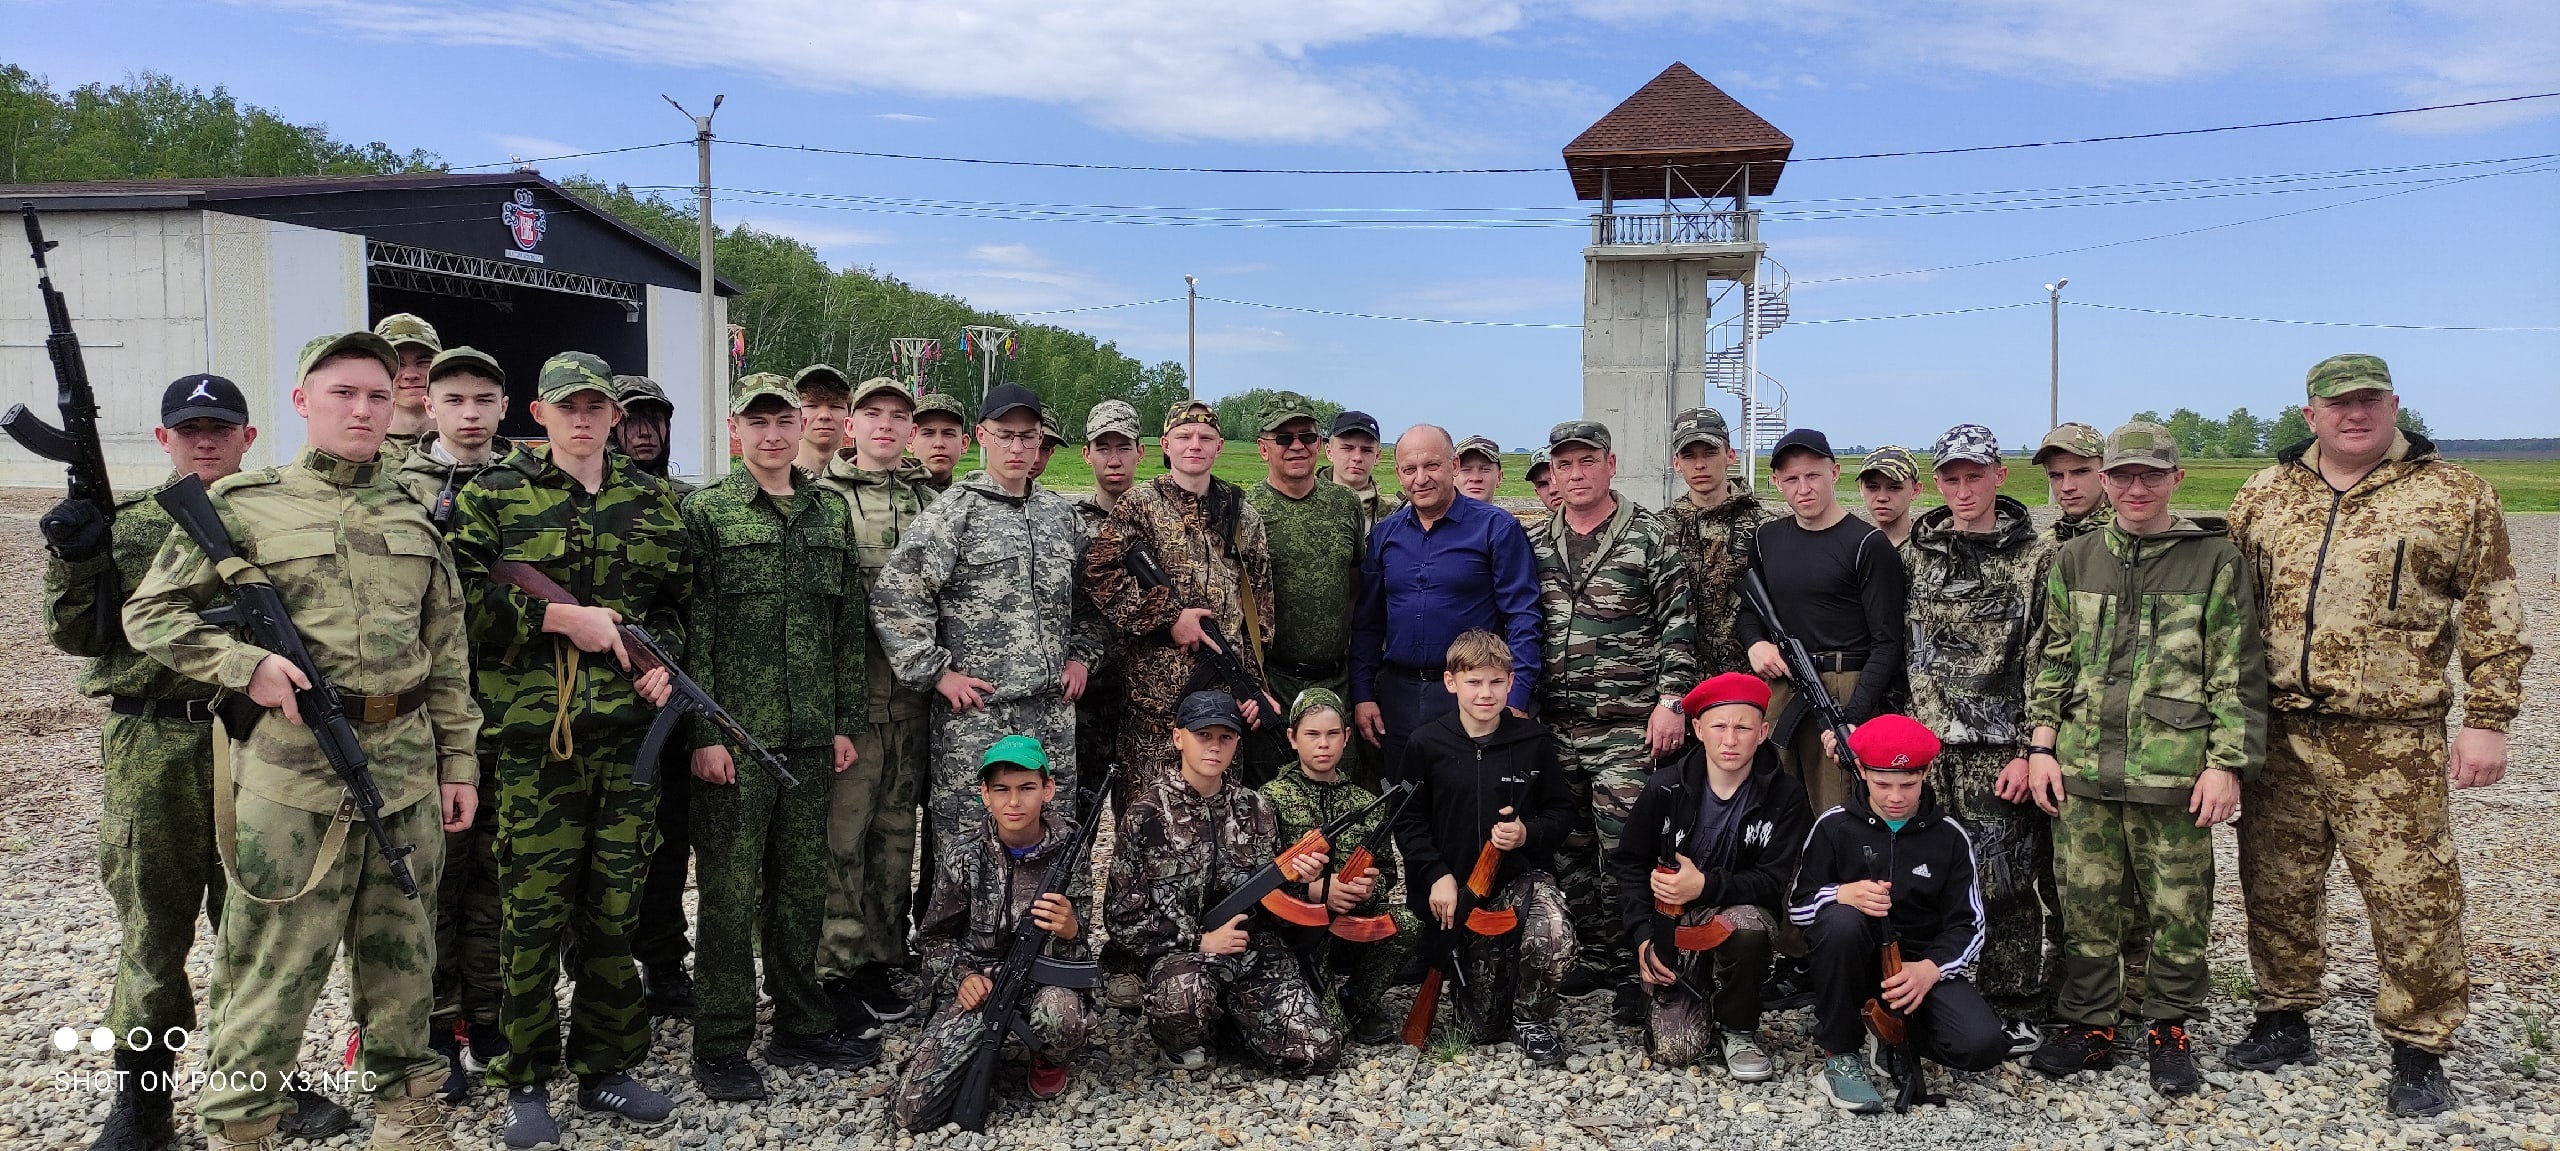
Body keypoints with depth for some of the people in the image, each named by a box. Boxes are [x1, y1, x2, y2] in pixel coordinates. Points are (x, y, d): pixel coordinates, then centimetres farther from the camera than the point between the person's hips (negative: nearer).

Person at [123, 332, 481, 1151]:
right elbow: (149, 615, 2)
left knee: (402, 959, 13)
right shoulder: (242, 505, -1)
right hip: (291, 768, -4)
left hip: (406, 762, 4)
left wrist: (459, 761, 9)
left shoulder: (415, 514, 10)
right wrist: (245, 665, -13)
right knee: (272, 968, 2)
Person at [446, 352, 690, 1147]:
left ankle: (604, 1065, 23)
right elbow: (459, 599, -8)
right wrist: (562, 617, -14)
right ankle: (527, 1082, 16)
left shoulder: (652, 502, 12)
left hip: (628, 728, 3)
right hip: (532, 732, -3)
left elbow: (676, 598, 19)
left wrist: (663, 659, 1)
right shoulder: (492, 499, 2)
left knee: (616, 903, 9)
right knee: (534, 909, 2)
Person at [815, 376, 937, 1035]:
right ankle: (835, 970, 7)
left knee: (896, 829, 11)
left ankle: (880, 962, 21)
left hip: (913, 690, 5)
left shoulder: (929, 501, 14)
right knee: (841, 829, -4)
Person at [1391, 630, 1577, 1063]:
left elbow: (1562, 812, 5)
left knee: (1554, 936, -33)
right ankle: (1492, 1025, 42)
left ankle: (1534, 1019, -3)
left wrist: (1529, 834, -16)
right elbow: (1408, 822, 1)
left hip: (1522, 873, 0)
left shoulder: (1533, 740, -3)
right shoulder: (1428, 744, -4)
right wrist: (1438, 875, -11)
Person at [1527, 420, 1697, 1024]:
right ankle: (1593, 956, 23)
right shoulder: (1536, 546, 11)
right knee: (1569, 849, 10)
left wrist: (1670, 701, -11)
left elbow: (1678, 624, -5)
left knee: (1624, 849, -5)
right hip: (1555, 726, 5)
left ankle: (1631, 971, 6)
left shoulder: (1649, 536, -2)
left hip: (1628, 724, -5)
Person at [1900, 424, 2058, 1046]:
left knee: (2004, 883, -1)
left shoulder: (2036, 557, -1)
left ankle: (2017, 1011, 14)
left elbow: (2047, 663, -5)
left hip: (1998, 749, -4)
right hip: (1923, 744, 4)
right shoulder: (1916, 551, 11)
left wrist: (2032, 750, -10)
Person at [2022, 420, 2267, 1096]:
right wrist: (2042, 745, 4)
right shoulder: (2076, 560, 10)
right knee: (2085, 907, 9)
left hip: (2174, 774, -3)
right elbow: (2052, 661, 13)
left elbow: (2238, 674, -1)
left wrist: (2226, 765, -7)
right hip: (2082, 768, 3)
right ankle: (2090, 1028, 23)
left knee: (2179, 910, 6)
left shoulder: (2215, 560, 1)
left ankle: (2170, 1032, 23)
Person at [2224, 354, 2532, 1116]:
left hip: (2391, 741, -3)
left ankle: (2418, 1053, 15)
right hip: (2278, 734, 3)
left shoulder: (2456, 497, 2)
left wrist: (2486, 720, -3)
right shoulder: (2264, 497, 9)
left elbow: (2493, 619, 2)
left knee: (2412, 896, 0)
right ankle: (2283, 1023, 27)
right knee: (2277, 887, 11)